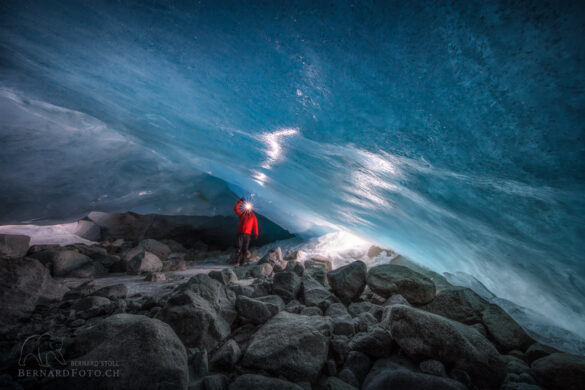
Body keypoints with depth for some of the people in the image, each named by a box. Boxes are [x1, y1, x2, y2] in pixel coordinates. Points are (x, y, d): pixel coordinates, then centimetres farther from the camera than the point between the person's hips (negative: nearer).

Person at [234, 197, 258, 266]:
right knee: (239, 248, -7)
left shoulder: (253, 216, 5)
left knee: (245, 248, 2)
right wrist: (240, 201, -10)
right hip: (240, 233, 0)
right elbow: (235, 208, -4)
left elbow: (255, 225, 3)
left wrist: (256, 234, -3)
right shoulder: (242, 213, 7)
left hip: (247, 234, 0)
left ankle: (242, 262, 9)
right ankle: (237, 262, -2)